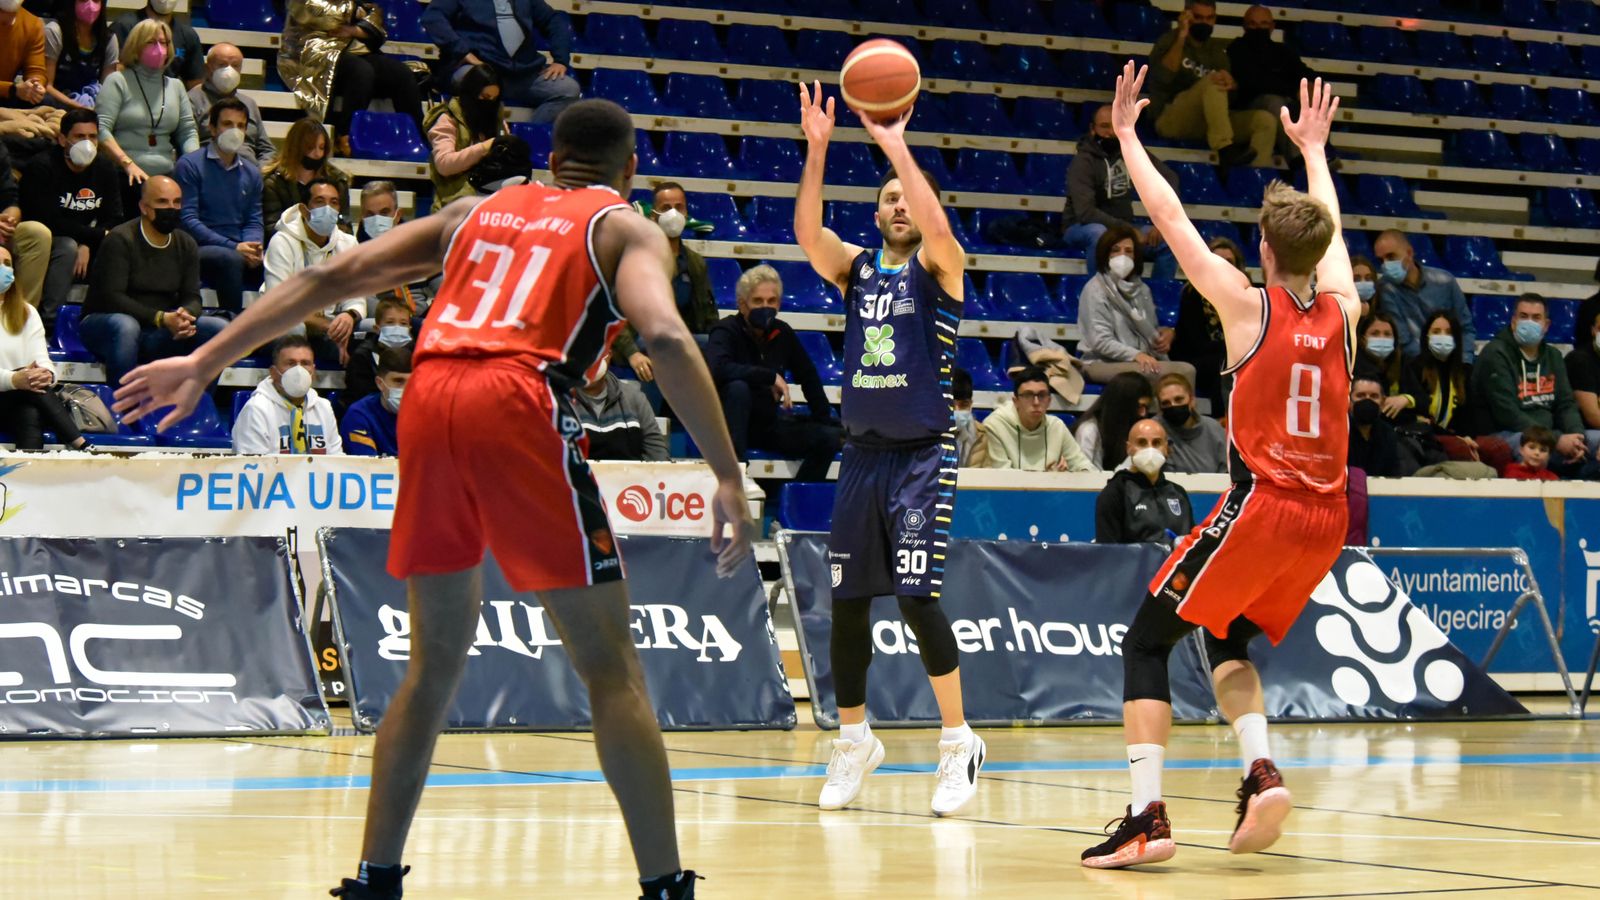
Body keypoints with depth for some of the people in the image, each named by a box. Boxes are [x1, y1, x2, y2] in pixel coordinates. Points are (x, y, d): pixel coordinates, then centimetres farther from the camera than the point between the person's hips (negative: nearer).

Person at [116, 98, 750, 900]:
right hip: (520, 405, -5)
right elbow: (666, 337, -6)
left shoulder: (478, 211, 28)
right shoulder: (624, 227, 14)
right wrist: (729, 480, -11)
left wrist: (206, 362, 21)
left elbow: (335, 276, 21)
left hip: (428, 396, 5)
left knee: (434, 663, 17)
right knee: (610, 668, 2)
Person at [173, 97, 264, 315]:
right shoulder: (190, 165, 2)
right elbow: (188, 220, -6)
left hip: (239, 251, 5)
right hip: (200, 251, -5)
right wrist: (233, 247, -15)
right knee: (230, 259, -38)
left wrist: (251, 248, -10)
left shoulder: (251, 173, 20)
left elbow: (254, 221, 16)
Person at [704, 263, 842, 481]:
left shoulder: (782, 333, 1)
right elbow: (717, 369, -36)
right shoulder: (727, 331, -15)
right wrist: (771, 376, -31)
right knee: (737, 388, -36)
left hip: (768, 424, 5)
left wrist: (825, 421, 9)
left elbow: (809, 377, 14)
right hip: (729, 423, -5)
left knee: (830, 438, -12)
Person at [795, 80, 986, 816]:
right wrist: (818, 151, -19)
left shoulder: (938, 266, 0)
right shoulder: (855, 267, 11)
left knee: (916, 596, -15)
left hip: (923, 453, -5)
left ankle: (959, 743, -3)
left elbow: (935, 223, -23)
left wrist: (895, 144, -23)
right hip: (862, 452, 5)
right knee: (847, 604, 6)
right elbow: (807, 232, -8)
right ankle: (854, 741, 21)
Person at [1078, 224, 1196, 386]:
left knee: (1187, 370, -25)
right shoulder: (1095, 290, -1)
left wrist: (1166, 332, 5)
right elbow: (1101, 341, -10)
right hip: (1103, 364, -6)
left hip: (1140, 361, 6)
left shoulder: (1141, 289, 19)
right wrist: (1136, 354, -24)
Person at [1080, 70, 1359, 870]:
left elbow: (1171, 219, 0)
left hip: (1260, 508, -6)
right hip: (1326, 521, 6)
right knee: (1227, 642, 26)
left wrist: (1126, 133, 11)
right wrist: (1313, 148, 41)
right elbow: (1329, 229, 26)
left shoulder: (1247, 306, -7)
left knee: (1147, 644, 6)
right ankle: (1261, 774, 2)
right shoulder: (1343, 313, 6)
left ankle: (1146, 818, -8)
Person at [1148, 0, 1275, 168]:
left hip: (1210, 122, 5)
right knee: (1212, 81, -30)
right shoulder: (1169, 41, 5)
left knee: (1265, 120, -15)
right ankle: (1226, 152, -42)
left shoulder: (1218, 49, 18)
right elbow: (1163, 78, -15)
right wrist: (1181, 37, -16)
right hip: (1171, 119, -5)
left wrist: (1232, 84, -20)